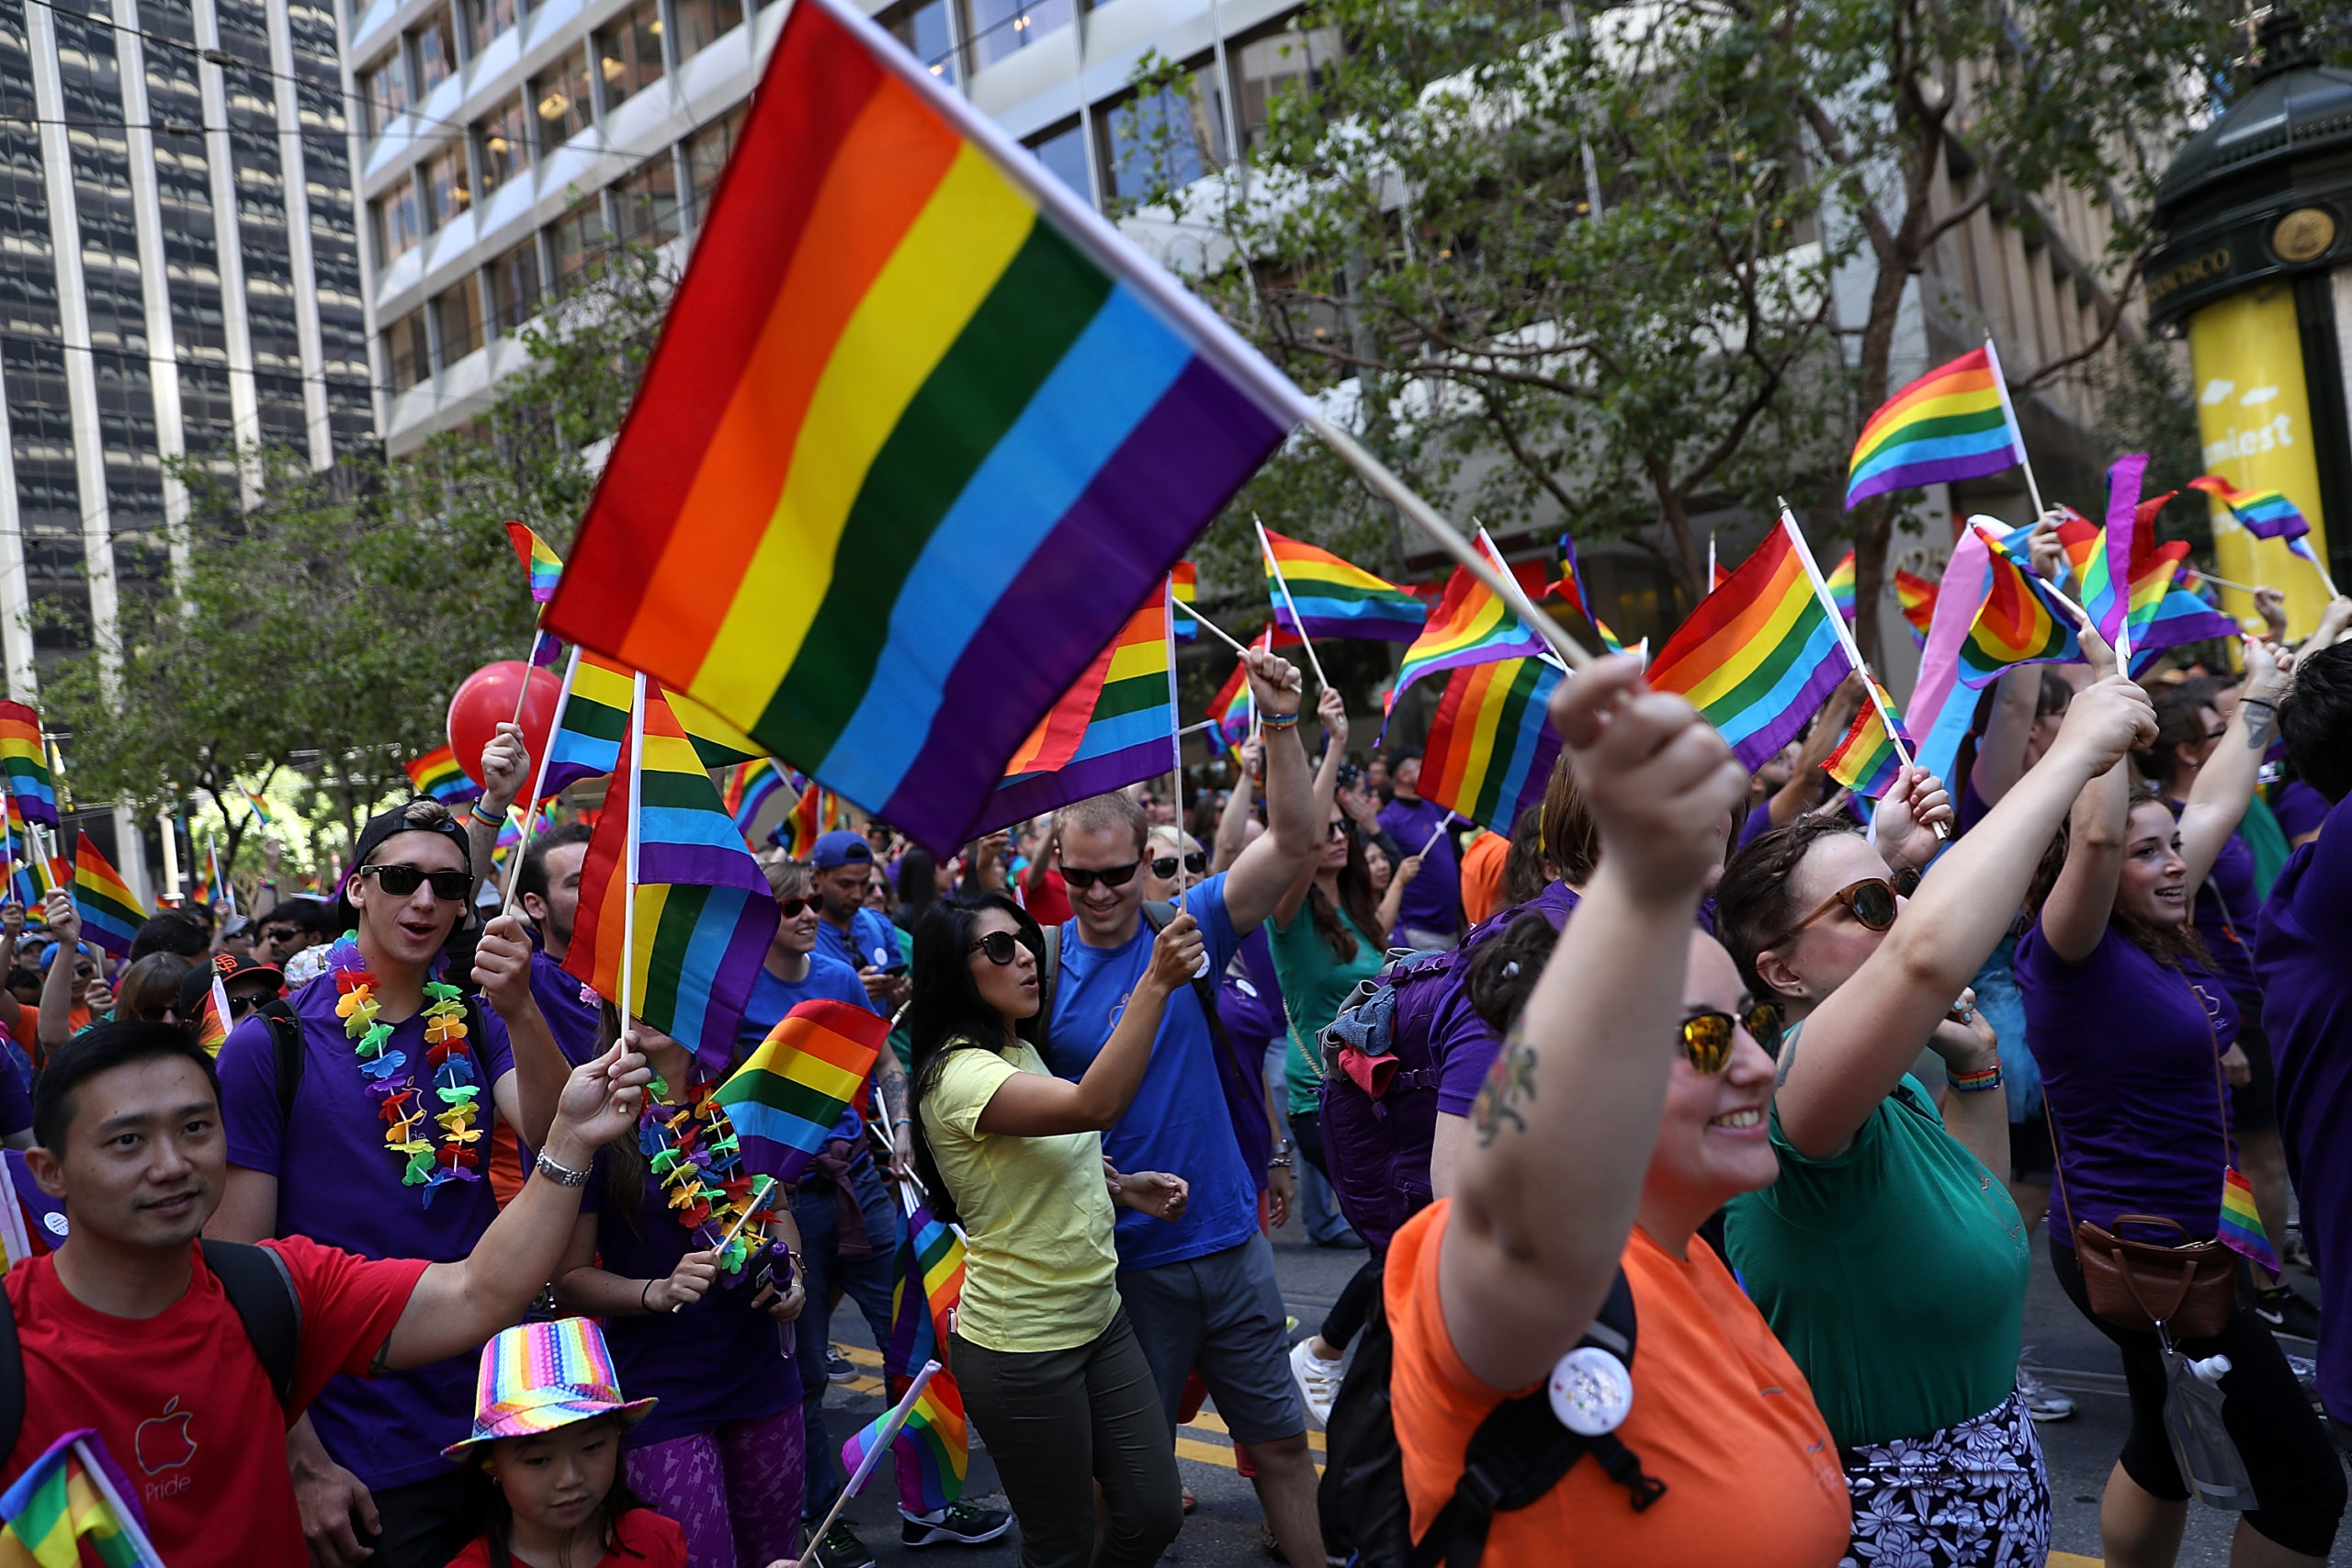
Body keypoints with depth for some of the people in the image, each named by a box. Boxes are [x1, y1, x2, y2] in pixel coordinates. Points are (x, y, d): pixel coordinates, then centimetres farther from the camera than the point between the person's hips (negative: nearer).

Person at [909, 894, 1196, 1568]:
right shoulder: (958, 1073, -22)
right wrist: (1156, 981, -42)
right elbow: (1095, 1106, -38)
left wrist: (1118, 1185, 6)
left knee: (1155, 1514, 10)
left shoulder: (1023, 1052, 8)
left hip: (1099, 1319, 8)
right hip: (1021, 1351, -8)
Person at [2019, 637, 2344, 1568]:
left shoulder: (2166, 941, 4)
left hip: (2178, 1240, 9)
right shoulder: (2076, 956, -18)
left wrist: (2260, 696, 23)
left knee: (2168, 1447, 23)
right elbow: (2091, 835, -36)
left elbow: (2216, 803, 15)